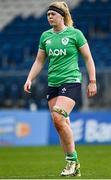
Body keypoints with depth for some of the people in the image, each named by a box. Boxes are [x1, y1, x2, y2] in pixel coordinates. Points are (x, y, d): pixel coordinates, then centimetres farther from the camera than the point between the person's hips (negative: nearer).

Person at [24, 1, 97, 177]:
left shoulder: (75, 34, -4)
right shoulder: (45, 36, 10)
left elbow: (88, 58, 1)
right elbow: (39, 61, 17)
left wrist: (92, 81, -3)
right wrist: (29, 80, 5)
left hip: (71, 81, -6)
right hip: (53, 84, 6)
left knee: (58, 118, -23)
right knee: (62, 125, 4)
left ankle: (72, 159, -11)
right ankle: (74, 166, 12)